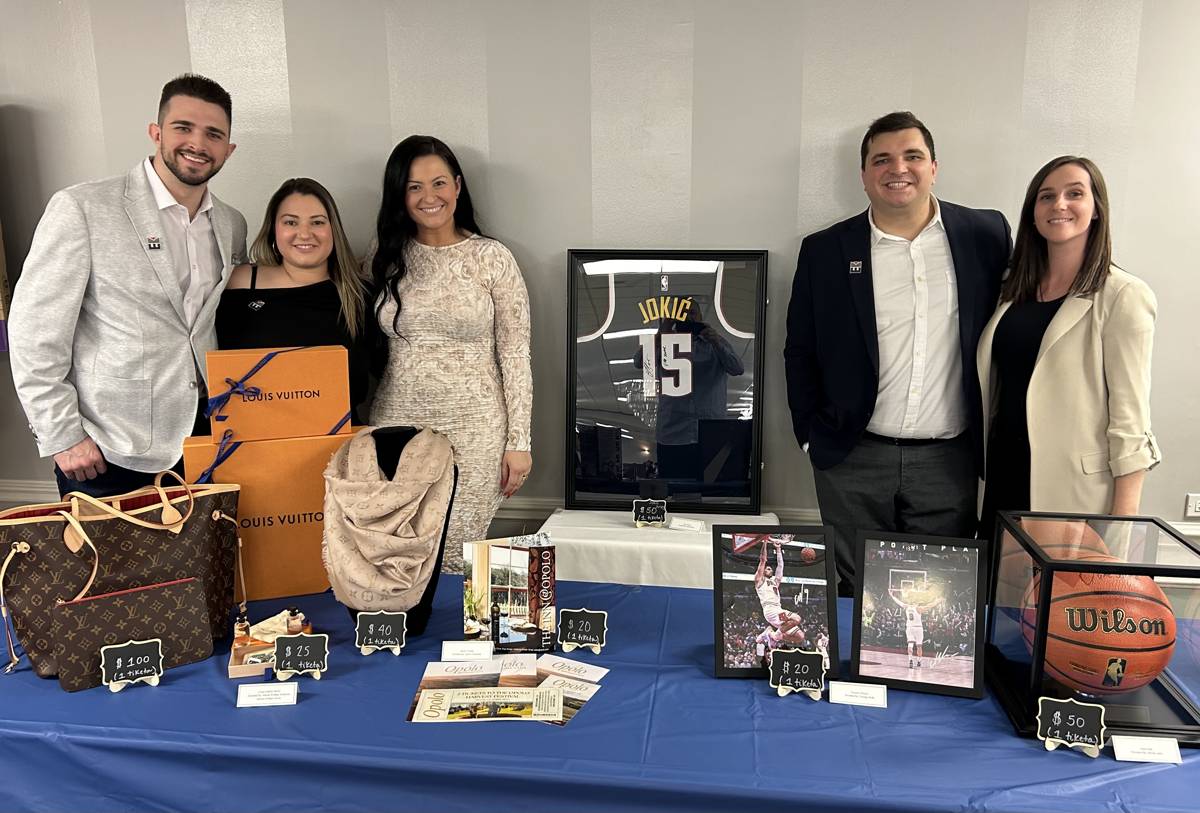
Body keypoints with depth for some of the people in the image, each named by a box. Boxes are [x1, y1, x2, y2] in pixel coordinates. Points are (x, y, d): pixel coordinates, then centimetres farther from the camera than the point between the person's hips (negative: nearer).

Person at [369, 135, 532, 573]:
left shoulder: (492, 258, -3)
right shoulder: (387, 257, 6)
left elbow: (515, 354, -3)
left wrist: (519, 441, -5)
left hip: (473, 432, -2)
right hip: (398, 425, 3)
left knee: (456, 559, 1)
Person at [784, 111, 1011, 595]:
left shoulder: (986, 235, 3)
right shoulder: (824, 250, 2)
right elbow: (800, 352, 7)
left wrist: (993, 441, 5)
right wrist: (812, 437, 1)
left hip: (949, 463, 1)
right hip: (853, 462, 0)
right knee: (857, 598, 10)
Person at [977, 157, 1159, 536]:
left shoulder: (1123, 296, -8)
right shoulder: (1014, 291, 10)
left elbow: (1130, 413, -11)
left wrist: (1124, 517, -13)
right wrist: (983, 469, 13)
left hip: (1078, 490, -5)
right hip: (1004, 480, 5)